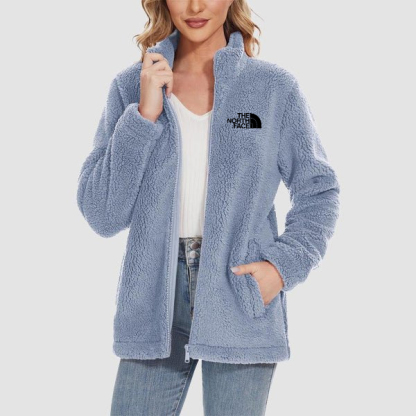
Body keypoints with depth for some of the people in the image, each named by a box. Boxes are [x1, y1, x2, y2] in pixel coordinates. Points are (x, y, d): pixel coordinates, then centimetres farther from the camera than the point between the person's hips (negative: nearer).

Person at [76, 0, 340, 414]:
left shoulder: (275, 87, 0)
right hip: (155, 295, 1)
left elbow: (319, 192, 8)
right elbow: (101, 214, -3)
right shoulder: (131, 87, 3)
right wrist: (144, 116, -11)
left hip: (244, 295, -1)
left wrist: (284, 265, -8)